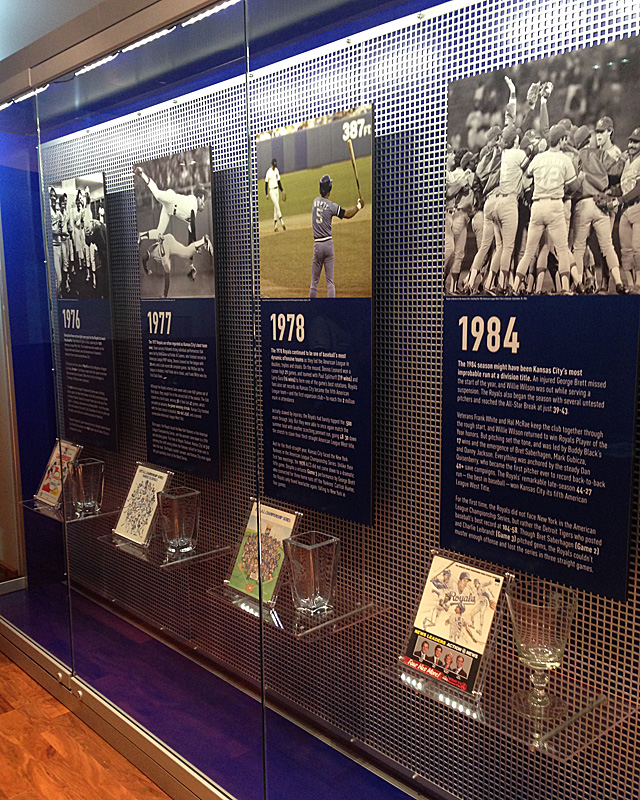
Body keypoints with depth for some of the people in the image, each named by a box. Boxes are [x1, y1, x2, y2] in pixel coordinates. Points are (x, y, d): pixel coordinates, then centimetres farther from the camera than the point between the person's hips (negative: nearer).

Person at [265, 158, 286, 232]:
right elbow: (266, 183, -9)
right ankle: (282, 222, -19)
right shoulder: (268, 172, -12)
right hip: (271, 190, -7)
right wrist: (266, 194, -10)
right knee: (277, 206, -13)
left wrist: (282, 190, 15)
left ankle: (275, 226, 10)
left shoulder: (276, 170, 9)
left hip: (277, 190, 7)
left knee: (276, 207, 7)